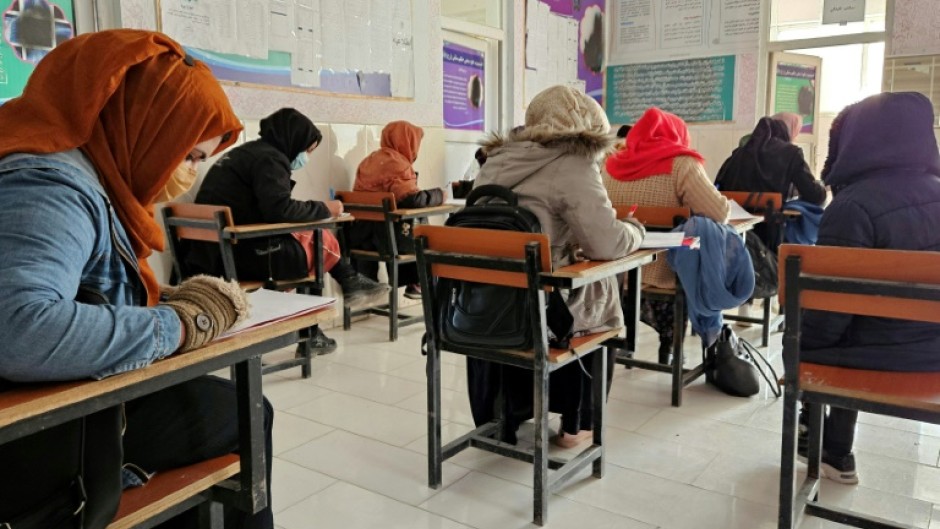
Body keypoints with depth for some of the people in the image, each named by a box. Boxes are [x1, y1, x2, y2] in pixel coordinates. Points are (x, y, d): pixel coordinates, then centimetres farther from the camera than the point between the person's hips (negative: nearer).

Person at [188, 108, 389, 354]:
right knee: (323, 241, 1)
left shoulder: (248, 152, 20)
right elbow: (280, 209, -23)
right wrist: (323, 209, -8)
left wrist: (316, 210, 8)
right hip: (242, 254, -9)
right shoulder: (269, 158, -10)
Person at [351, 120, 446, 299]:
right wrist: (439, 195, -6)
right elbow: (412, 199, -25)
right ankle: (417, 284, 24)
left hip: (361, 234, 8)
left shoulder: (368, 161, 14)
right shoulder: (397, 164, -14)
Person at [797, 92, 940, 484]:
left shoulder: (854, 205, -21)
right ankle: (836, 452, 41)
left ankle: (831, 450, 33)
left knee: (801, 342, 20)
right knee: (851, 330, 31)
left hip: (886, 355, -7)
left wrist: (797, 339, 0)